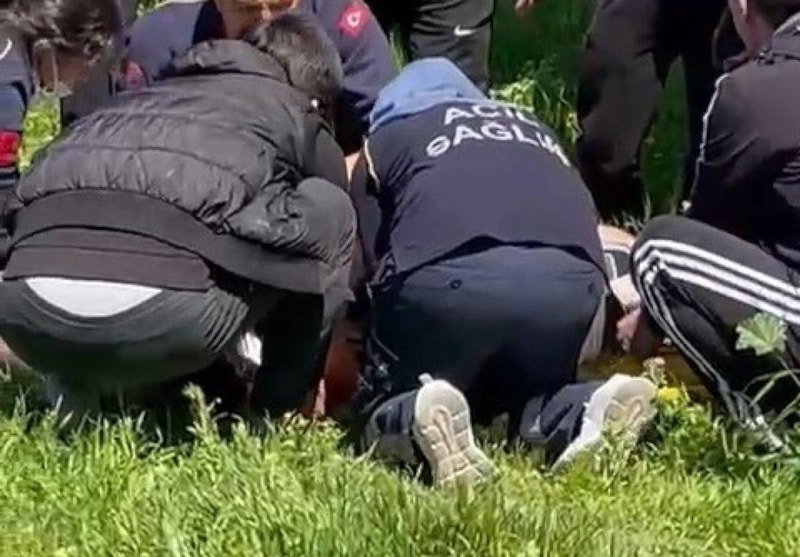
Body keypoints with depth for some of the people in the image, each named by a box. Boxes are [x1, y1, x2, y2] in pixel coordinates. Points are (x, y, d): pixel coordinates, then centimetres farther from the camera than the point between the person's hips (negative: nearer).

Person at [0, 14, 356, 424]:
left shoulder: (139, 100, 39)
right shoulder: (301, 120, 27)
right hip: (164, 310, -5)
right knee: (327, 207, 22)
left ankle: (76, 392, 22)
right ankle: (273, 410, 21)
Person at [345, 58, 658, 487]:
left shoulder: (383, 140, 31)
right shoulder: (532, 128, 40)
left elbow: (361, 272, 29)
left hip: (446, 274, -3)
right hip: (569, 279, 3)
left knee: (381, 411, 19)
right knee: (529, 388, 31)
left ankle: (415, 421, -15)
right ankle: (582, 415, -2)